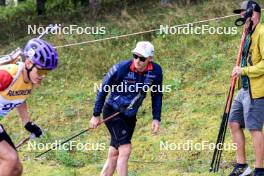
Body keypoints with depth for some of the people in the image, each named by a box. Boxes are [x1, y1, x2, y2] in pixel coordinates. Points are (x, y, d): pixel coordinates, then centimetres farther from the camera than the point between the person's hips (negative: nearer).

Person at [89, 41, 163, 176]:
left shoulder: (156, 71, -12)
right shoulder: (121, 68, -23)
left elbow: (157, 95, 5)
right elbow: (103, 89, -10)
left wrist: (156, 118, -1)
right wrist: (96, 115, -7)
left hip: (130, 116, 5)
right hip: (112, 112, -5)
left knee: (114, 155, 9)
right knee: (125, 148, -18)